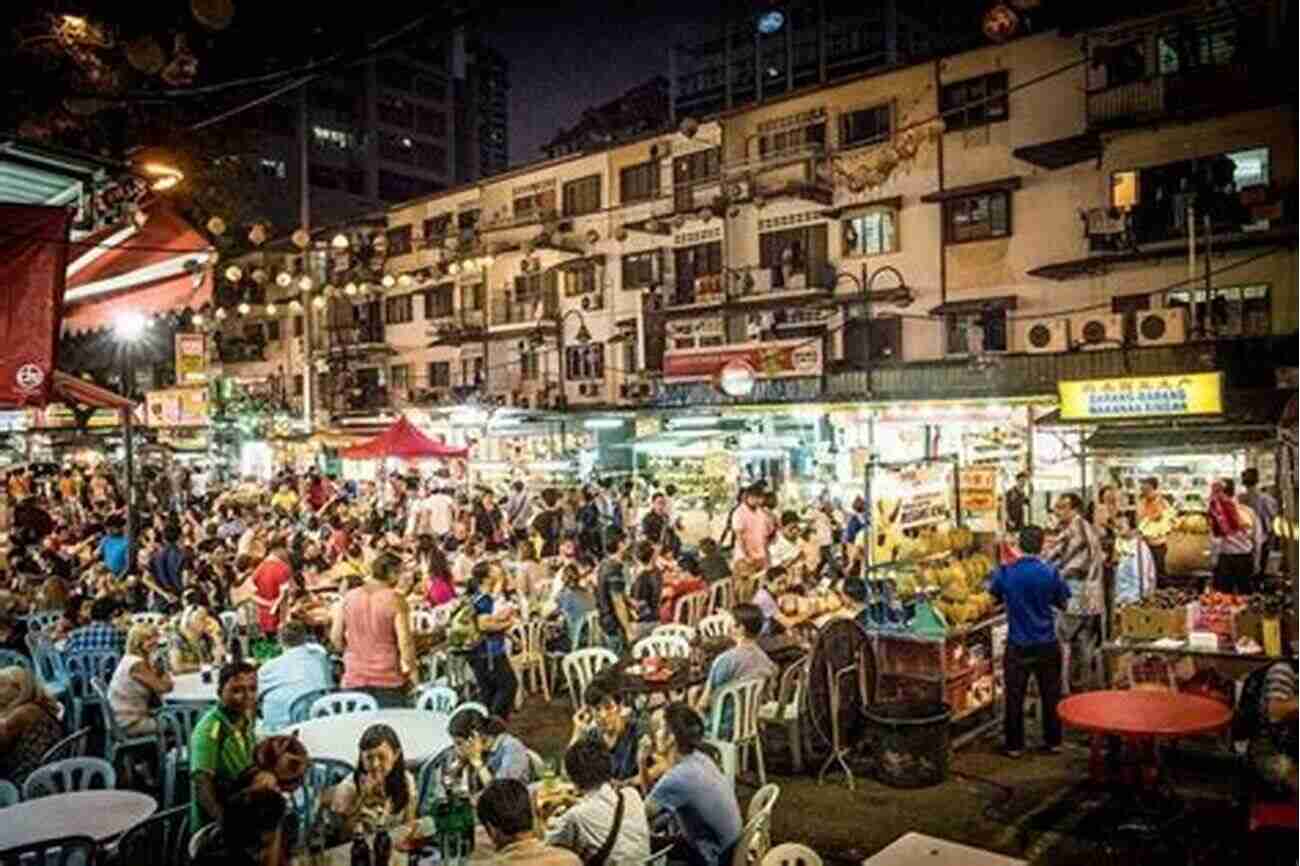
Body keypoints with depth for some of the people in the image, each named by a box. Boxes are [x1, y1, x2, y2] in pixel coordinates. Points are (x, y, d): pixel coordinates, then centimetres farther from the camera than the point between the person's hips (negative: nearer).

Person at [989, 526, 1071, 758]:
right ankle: (1053, 741, 27)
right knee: (1050, 694, 16)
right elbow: (1063, 604, 1)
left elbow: (993, 593, 8)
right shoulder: (1050, 572, -11)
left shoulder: (1006, 572, -11)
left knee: (1014, 696, 8)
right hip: (1047, 644, 1)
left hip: (1018, 646, -1)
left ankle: (1014, 745, 15)